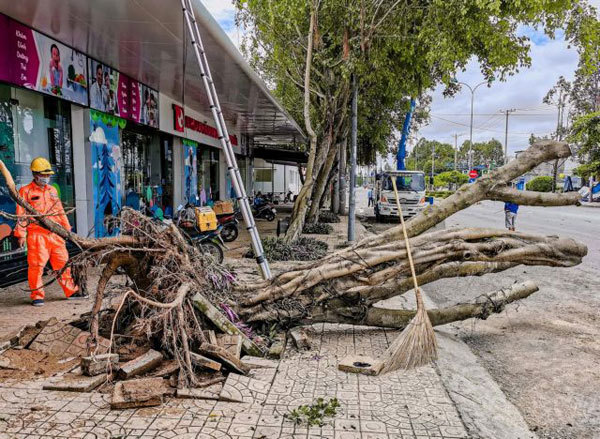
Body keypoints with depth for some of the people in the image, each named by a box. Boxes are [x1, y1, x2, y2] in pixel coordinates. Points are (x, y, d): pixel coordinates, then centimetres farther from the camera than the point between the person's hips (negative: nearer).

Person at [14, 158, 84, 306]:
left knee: (62, 263, 8)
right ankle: (37, 295, 8)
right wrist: (21, 234, -8)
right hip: (36, 235, -5)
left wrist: (67, 228, 20)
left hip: (55, 234, 5)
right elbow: (21, 214, -3)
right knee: (36, 265, -3)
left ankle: (71, 290, 16)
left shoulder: (52, 191, 18)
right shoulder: (25, 191, 0)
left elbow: (60, 211, 22)